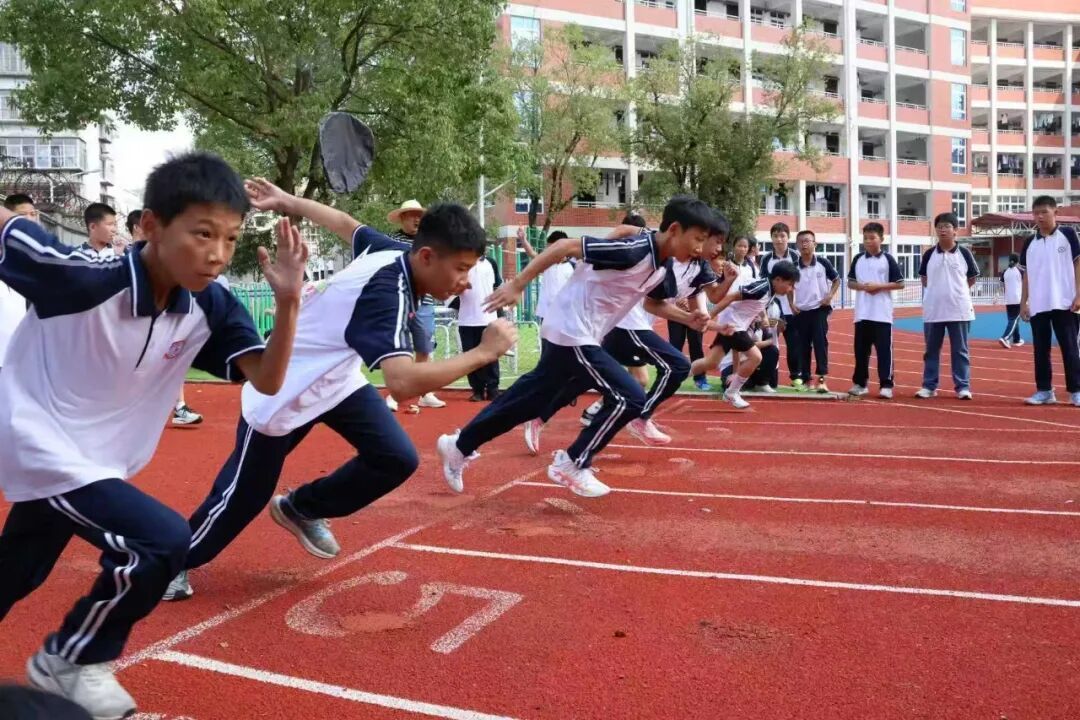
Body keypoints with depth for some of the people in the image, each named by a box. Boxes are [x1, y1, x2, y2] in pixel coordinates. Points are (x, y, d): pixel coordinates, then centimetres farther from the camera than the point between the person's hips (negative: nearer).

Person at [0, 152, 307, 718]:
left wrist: (287, 301, -27)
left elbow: (267, 380, -16)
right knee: (161, 540, -21)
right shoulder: (84, 276, -27)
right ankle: (70, 662, 4)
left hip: (94, 459, 6)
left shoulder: (210, 308, -12)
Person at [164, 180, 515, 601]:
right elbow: (402, 382, -51)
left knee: (397, 458, -3)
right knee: (244, 495, 5)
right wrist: (483, 353, -42)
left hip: (334, 377, 8)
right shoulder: (386, 290, -37)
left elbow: (345, 224, 6)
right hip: (282, 387, -8)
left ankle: (301, 509, 20)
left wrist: (286, 202, 22)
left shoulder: (393, 252, -12)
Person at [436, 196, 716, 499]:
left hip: (574, 336, 9)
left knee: (529, 400, 17)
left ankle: (458, 445, 30)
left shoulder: (661, 266, 5)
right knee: (629, 398, -8)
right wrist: (517, 284, -25)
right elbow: (566, 246, -23)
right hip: (572, 335, -9)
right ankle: (572, 464, 5)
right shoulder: (635, 249, -23)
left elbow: (653, 303, 25)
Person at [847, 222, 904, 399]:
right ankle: (860, 383, 19)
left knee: (884, 350, -1)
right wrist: (861, 286, -8)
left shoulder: (888, 259, -1)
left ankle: (886, 385, 3)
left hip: (882, 314, -3)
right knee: (861, 349, 9)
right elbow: (850, 282, 12)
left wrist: (879, 286, -13)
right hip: (862, 314, 4)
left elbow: (900, 284, -2)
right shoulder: (858, 259, 9)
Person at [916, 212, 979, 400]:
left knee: (960, 351, 4)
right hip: (933, 310, 2)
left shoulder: (964, 253, -1)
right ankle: (929, 386, 14)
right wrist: (937, 291, 7)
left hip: (959, 310, -2)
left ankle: (963, 386, 9)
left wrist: (954, 291, 8)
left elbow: (972, 278, 9)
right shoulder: (929, 254, 3)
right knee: (931, 350, 7)